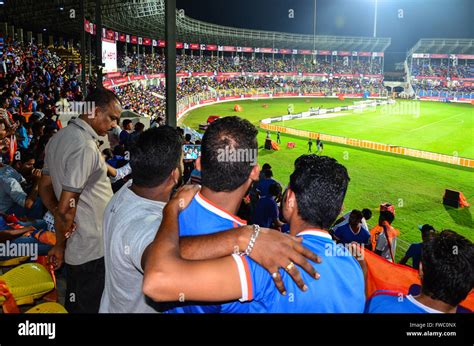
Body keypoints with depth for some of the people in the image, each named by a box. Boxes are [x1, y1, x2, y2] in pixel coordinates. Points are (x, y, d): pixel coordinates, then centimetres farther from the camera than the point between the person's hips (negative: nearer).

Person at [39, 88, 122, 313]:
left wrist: (61, 221, 6)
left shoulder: (59, 137, 8)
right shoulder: (85, 146, -22)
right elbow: (66, 207, -22)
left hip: (76, 246, 9)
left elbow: (45, 187, 15)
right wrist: (60, 246, -7)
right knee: (91, 307, 6)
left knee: (74, 305, 22)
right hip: (93, 250, -9)